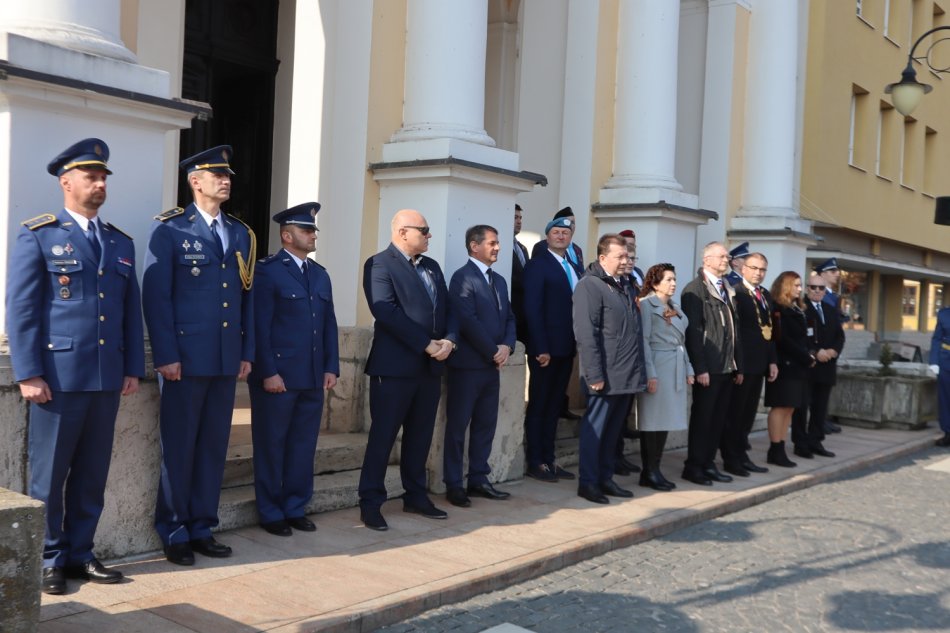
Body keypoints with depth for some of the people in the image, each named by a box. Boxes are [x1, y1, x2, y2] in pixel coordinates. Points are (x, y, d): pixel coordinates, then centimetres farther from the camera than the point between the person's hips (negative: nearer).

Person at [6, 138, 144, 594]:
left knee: (92, 474, 10)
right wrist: (29, 374, -12)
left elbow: (132, 310, 15)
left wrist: (133, 368, 8)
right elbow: (21, 310, -6)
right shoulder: (38, 236, 0)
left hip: (107, 379, 5)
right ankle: (48, 560, 16)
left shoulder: (121, 243, 15)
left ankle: (79, 553, 21)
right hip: (59, 377, -5)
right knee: (49, 473, 4)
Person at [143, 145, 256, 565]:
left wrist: (247, 353, 9)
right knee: (178, 447, 3)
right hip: (185, 358, -5)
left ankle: (201, 527, 21)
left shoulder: (241, 234, 14)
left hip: (226, 359, 5)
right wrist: (166, 356, -14)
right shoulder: (170, 229, -2)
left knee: (214, 446, 10)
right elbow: (156, 295, -8)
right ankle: (174, 533, 15)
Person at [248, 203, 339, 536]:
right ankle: (271, 513, 16)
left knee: (303, 445, 11)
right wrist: (268, 372, -16)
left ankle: (296, 507, 23)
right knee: (271, 445, 5)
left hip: (313, 377, 6)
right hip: (277, 376, -6)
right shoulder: (267, 271, -5)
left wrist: (331, 367, 6)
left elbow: (329, 324, 15)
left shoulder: (320, 274, 16)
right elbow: (260, 327, -11)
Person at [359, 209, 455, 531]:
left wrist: (448, 340, -6)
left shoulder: (432, 266, 17)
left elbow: (446, 308, 14)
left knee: (420, 435, 13)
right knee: (383, 435, -1)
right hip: (395, 365, -7)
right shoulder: (379, 264, -8)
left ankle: (415, 496, 24)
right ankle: (370, 503, 6)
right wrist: (427, 344, -18)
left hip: (431, 365, 7)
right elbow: (386, 312, -18)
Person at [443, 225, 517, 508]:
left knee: (485, 425, 11)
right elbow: (468, 322, -17)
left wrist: (507, 346, -4)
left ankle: (478, 479, 20)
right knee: (458, 426, 1)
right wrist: (493, 352, -12)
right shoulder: (462, 277, -10)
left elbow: (508, 318, 15)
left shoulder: (499, 280, 16)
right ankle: (453, 485, 8)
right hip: (467, 365, -8)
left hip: (492, 365, 8)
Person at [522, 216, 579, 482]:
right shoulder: (538, 265, -8)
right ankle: (535, 463, 9)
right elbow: (533, 309, -14)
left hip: (566, 347, 7)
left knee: (554, 406, 12)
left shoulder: (574, 268, 14)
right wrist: (541, 348, -19)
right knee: (538, 406, 2)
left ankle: (549, 460, 18)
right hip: (545, 348, -7)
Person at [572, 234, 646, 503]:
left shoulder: (621, 286, 17)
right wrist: (594, 374, -19)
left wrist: (638, 369, 14)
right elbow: (585, 332, -16)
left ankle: (605, 478, 23)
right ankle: (587, 482, 9)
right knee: (595, 428, 1)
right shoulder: (590, 285, -9)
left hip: (627, 375, 8)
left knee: (613, 430, 14)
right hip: (606, 376, -8)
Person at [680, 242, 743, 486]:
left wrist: (738, 365, 13)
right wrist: (700, 368, -18)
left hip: (727, 367, 7)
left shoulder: (728, 291, 17)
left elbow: (733, 331, 18)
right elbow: (693, 331, -14)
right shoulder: (695, 289, -7)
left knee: (718, 418, 10)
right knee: (702, 417, 0)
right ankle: (694, 466, 8)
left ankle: (708, 464, 19)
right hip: (708, 367, -7)